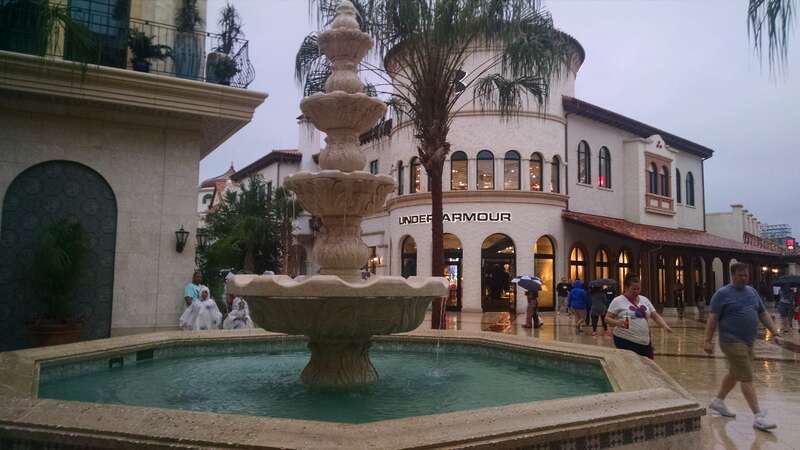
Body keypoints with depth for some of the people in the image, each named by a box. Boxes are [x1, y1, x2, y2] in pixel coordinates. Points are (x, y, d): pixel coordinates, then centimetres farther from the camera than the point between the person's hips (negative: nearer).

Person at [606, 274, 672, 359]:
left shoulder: (644, 300, 11)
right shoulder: (618, 301, -5)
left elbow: (655, 316, 13)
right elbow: (607, 318, -5)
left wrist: (665, 326, -4)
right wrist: (617, 323, -25)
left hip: (645, 342, 6)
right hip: (625, 342, -6)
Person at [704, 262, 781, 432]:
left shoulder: (752, 292, 12)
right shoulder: (722, 294, -9)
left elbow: (763, 314, 17)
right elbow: (712, 318, -11)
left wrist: (775, 332, 9)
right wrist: (708, 340, -15)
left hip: (748, 342, 8)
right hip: (733, 342, -8)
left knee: (734, 374, 18)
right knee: (747, 378, -8)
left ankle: (718, 402, 34)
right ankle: (758, 417, -4)